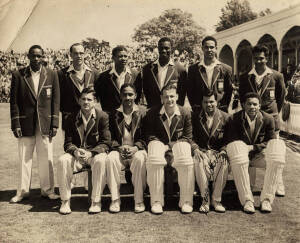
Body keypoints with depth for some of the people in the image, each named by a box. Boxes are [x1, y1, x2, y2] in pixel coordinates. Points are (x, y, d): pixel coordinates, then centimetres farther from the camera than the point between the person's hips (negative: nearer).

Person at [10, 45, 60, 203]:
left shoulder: (51, 75, 5)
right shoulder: (18, 75, 3)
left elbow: (55, 101, 4)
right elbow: (14, 101, 2)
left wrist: (54, 124, -1)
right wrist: (15, 124, -4)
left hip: (45, 124, 0)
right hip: (25, 124, 0)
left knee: (46, 158, 5)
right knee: (24, 158, 6)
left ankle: (47, 189, 18)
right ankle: (22, 191, 19)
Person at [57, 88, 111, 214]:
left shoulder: (103, 117, -3)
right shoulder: (71, 118, 6)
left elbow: (105, 143, -6)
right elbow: (68, 143, 4)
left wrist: (90, 153, -22)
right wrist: (75, 151, -20)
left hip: (95, 153, -2)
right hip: (76, 155, 2)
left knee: (100, 161, -36)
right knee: (62, 160, -28)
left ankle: (96, 201, -23)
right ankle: (65, 201, -16)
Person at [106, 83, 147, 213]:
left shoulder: (142, 112, 7)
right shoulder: (114, 115, 11)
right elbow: (111, 138, 9)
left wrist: (136, 148, -14)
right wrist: (119, 147, -11)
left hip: (137, 150, -1)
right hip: (119, 150, 2)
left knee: (140, 159, -35)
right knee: (111, 159, -32)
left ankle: (139, 200, -25)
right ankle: (115, 199, -23)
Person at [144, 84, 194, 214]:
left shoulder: (185, 113, 3)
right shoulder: (152, 113, 1)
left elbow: (187, 137, 5)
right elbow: (150, 135, 1)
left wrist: (173, 149, -12)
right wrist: (165, 149, -13)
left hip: (178, 143, 1)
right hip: (159, 143, 0)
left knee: (187, 162, -31)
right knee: (154, 161, -34)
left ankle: (186, 201, -17)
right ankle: (156, 201, -22)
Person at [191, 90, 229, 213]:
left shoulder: (224, 117, 9)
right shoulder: (195, 117, 10)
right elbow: (191, 137, 7)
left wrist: (223, 150, -10)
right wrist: (195, 149, -12)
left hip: (218, 151, 0)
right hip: (201, 151, 0)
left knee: (224, 163, -33)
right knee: (198, 162, -35)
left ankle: (216, 200, -20)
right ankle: (205, 199, -23)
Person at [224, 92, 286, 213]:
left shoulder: (268, 119, -4)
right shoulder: (234, 119, -8)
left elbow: (271, 142, 0)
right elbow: (229, 141, -3)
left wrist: (253, 147, -15)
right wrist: (239, 149, -24)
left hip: (259, 155, 2)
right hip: (241, 155, -2)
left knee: (276, 161, -29)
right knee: (238, 161, -38)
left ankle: (266, 199, -20)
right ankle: (247, 200, -28)